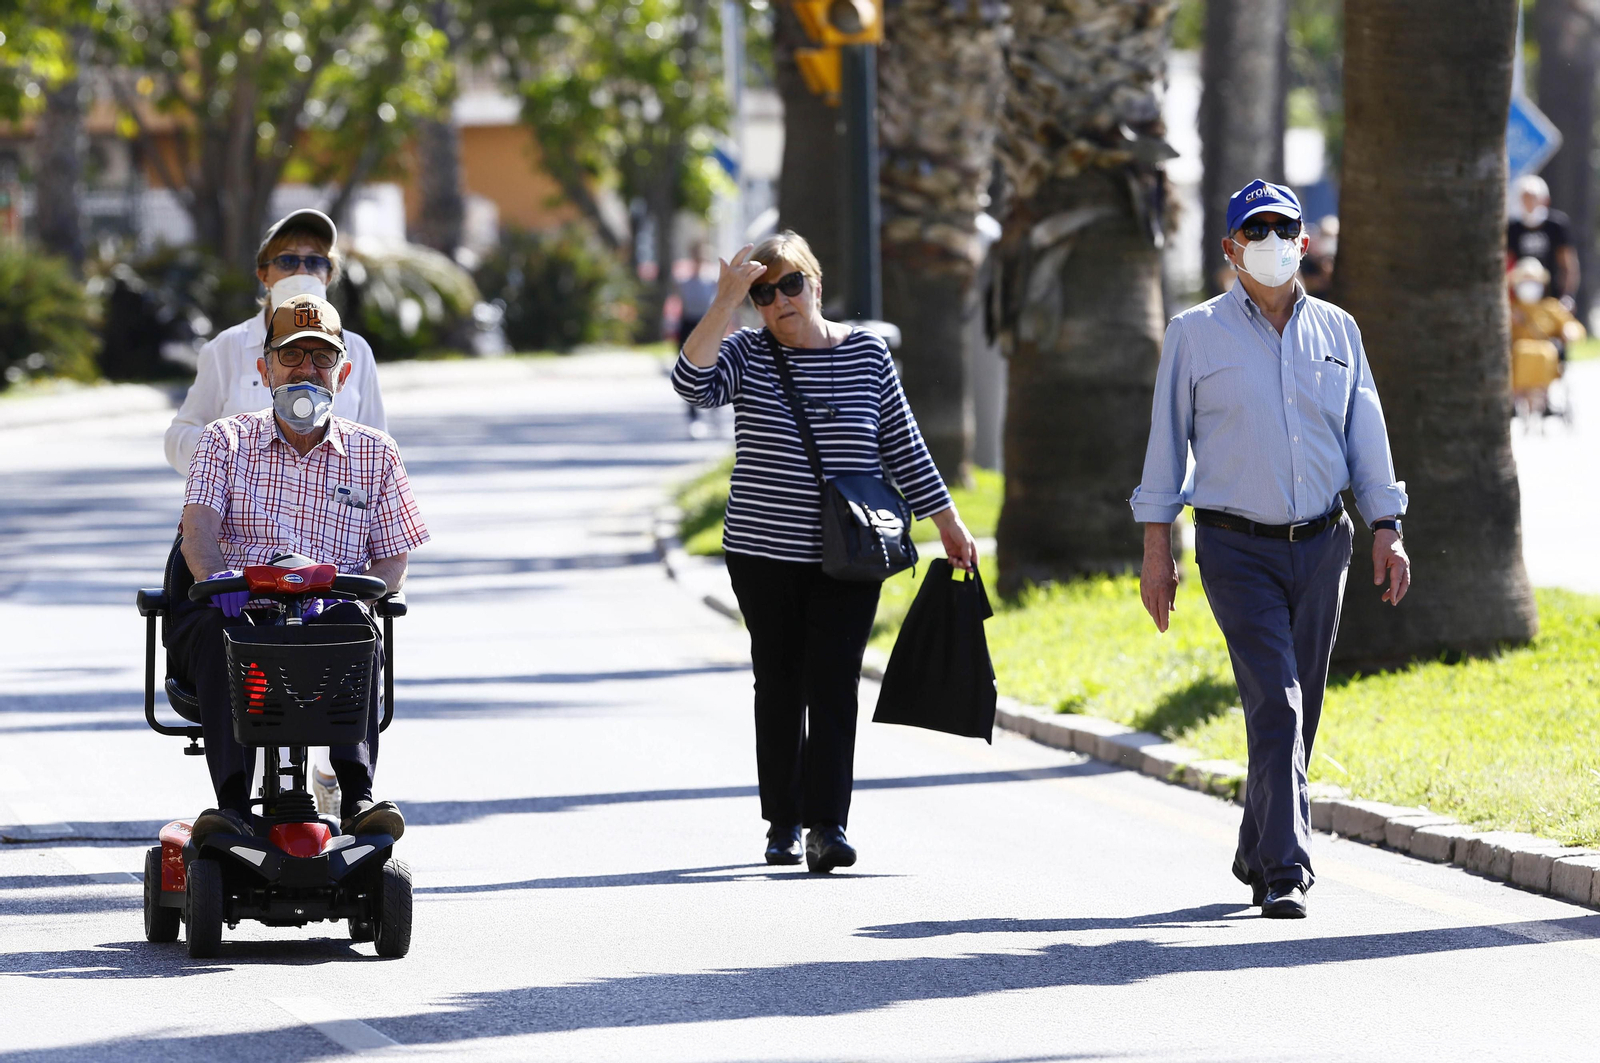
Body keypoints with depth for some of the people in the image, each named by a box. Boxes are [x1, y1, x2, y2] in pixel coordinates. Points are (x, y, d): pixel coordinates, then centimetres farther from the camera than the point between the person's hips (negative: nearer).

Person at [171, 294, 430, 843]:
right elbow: (199, 525, -2)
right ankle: (234, 800, -47)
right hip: (236, 610, 0)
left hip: (331, 615, 0)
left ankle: (357, 795, -46)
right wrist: (217, 579, -26)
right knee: (221, 628, -36)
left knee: (352, 623, -35)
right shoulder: (226, 441, 15)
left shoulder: (374, 454, 17)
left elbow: (393, 562, 12)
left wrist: (344, 592, -11)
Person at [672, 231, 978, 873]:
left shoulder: (867, 353, 4)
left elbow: (902, 447, 10)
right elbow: (692, 383, -21)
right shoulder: (748, 355, 0)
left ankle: (828, 826, -12)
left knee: (833, 686, -9)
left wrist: (948, 523, 10)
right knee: (779, 686, 6)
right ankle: (783, 823, 17)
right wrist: (726, 300, -26)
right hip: (764, 555, 0)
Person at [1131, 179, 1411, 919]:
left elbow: (1366, 436, 13)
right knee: (1275, 706, -16)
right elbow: (1166, 442, 2)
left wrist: (1386, 533, 5)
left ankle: (1258, 855, 26)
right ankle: (1287, 873, -18)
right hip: (1238, 549, -4)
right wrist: (1157, 549, -2)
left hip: (1320, 545, 4)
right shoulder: (1196, 334, 1)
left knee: (1296, 712, 8)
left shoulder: (1336, 331, 10)